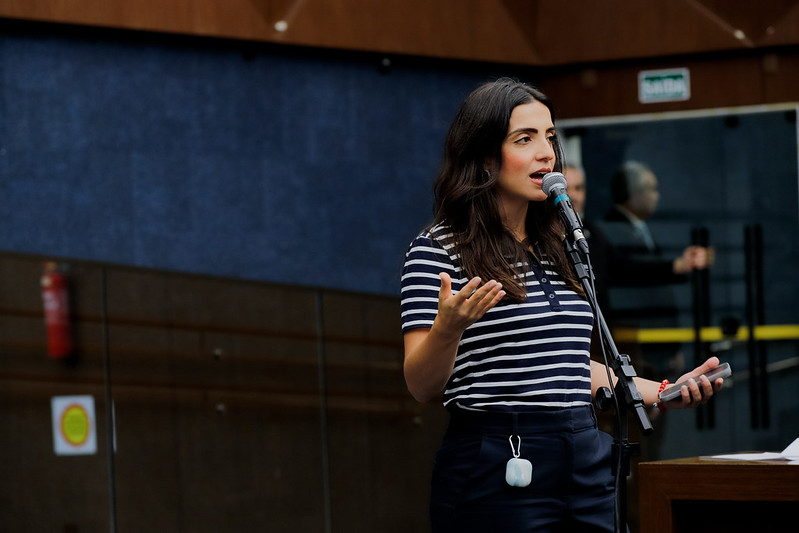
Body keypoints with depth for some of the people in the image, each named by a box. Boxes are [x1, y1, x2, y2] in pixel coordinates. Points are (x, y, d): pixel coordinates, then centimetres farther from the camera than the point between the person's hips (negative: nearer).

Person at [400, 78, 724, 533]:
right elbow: (422, 387, -10)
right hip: (500, 476, -6)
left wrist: (663, 392, 16)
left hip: (587, 462, 6)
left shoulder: (561, 249, 17)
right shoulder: (437, 250, -4)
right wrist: (449, 327, -29)